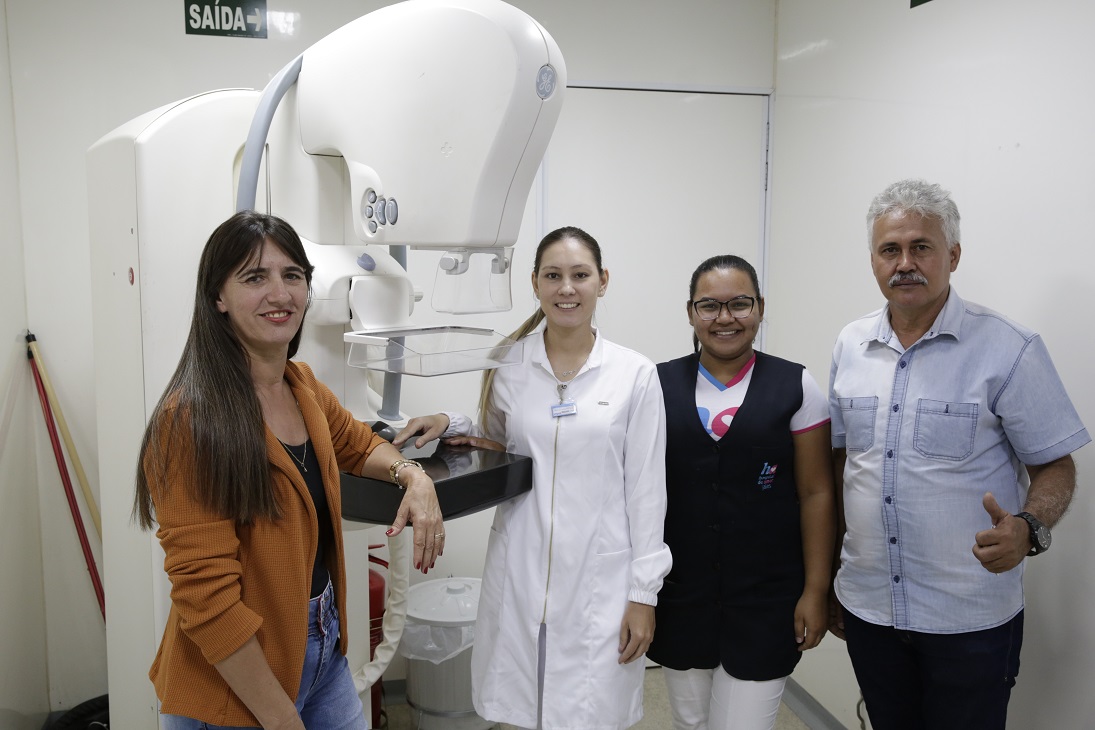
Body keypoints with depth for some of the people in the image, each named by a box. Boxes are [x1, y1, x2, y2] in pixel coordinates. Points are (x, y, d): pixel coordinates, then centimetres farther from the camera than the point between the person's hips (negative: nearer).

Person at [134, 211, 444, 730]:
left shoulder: (305, 387, 0)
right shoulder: (193, 418, -21)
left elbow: (356, 444, 20)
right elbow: (206, 595, -22)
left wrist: (413, 477, -1)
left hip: (325, 649, 7)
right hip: (233, 681, -7)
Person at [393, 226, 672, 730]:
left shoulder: (634, 374, -3)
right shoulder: (509, 366, 2)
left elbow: (646, 489, -2)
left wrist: (644, 593, -3)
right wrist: (450, 425, -2)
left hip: (599, 579, -2)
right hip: (518, 574, 2)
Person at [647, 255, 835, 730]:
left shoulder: (795, 387, -4)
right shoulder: (660, 384, 0)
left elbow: (815, 494, -2)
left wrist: (816, 590, -3)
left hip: (764, 600, -2)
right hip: (679, 596, 2)